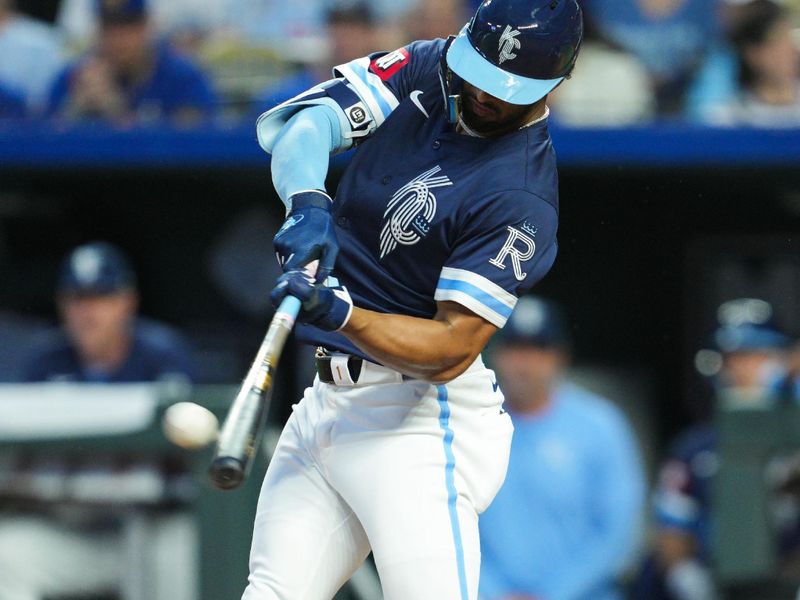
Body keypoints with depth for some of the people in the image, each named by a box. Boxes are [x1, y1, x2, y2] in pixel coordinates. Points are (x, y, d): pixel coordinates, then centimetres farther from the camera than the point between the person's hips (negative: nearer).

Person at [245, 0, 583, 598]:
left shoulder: (522, 204, -18)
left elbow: (450, 351, -21)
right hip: (327, 403, 8)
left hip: (420, 423, -8)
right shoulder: (427, 71, 2)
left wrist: (341, 316, -35)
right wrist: (308, 201, -27)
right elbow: (294, 123, -7)